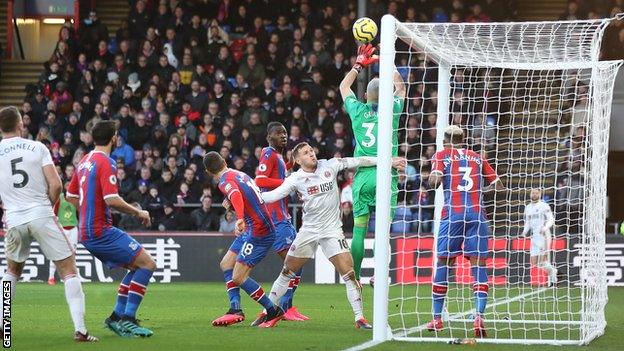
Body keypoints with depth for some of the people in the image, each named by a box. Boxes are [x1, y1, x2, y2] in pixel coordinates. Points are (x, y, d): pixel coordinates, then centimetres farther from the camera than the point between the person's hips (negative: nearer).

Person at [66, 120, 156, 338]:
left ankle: (117, 316, 13)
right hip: (102, 232, -10)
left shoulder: (85, 161, 15)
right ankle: (127, 319, -16)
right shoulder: (106, 163, -13)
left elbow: (71, 196, 22)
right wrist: (138, 212, -10)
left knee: (135, 266, 17)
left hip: (87, 233, 10)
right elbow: (112, 200, -22)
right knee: (147, 264, -11)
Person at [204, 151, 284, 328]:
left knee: (238, 277, -9)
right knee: (226, 264, 14)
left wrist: (240, 219, -51)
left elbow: (236, 195, -35)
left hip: (258, 231, -10)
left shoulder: (225, 180, -13)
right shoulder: (241, 175, 13)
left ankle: (273, 311, -1)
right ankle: (235, 310, 9)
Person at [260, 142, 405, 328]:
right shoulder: (296, 179, -6)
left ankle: (360, 318, -5)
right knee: (287, 273, 6)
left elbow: (358, 161, 1)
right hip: (308, 230, 0)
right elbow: (275, 194, -13)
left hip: (332, 230, 0)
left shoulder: (330, 166, -3)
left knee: (349, 274, -11)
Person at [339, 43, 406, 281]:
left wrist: (360, 64, 31)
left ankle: (354, 277, 4)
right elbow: (400, 87, 20)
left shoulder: (358, 111, 4)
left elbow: (344, 87, 24)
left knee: (359, 230, 4)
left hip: (362, 176, 2)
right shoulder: (391, 111, 0)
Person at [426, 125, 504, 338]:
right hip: (477, 213, 1)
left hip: (452, 213, -1)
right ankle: (479, 316, -19)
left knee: (443, 263, 8)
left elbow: (434, 181, -7)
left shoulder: (441, 155, 10)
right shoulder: (477, 158, 18)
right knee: (478, 264, -2)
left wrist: (432, 181, 15)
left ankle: (437, 319, 12)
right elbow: (499, 186, 16)